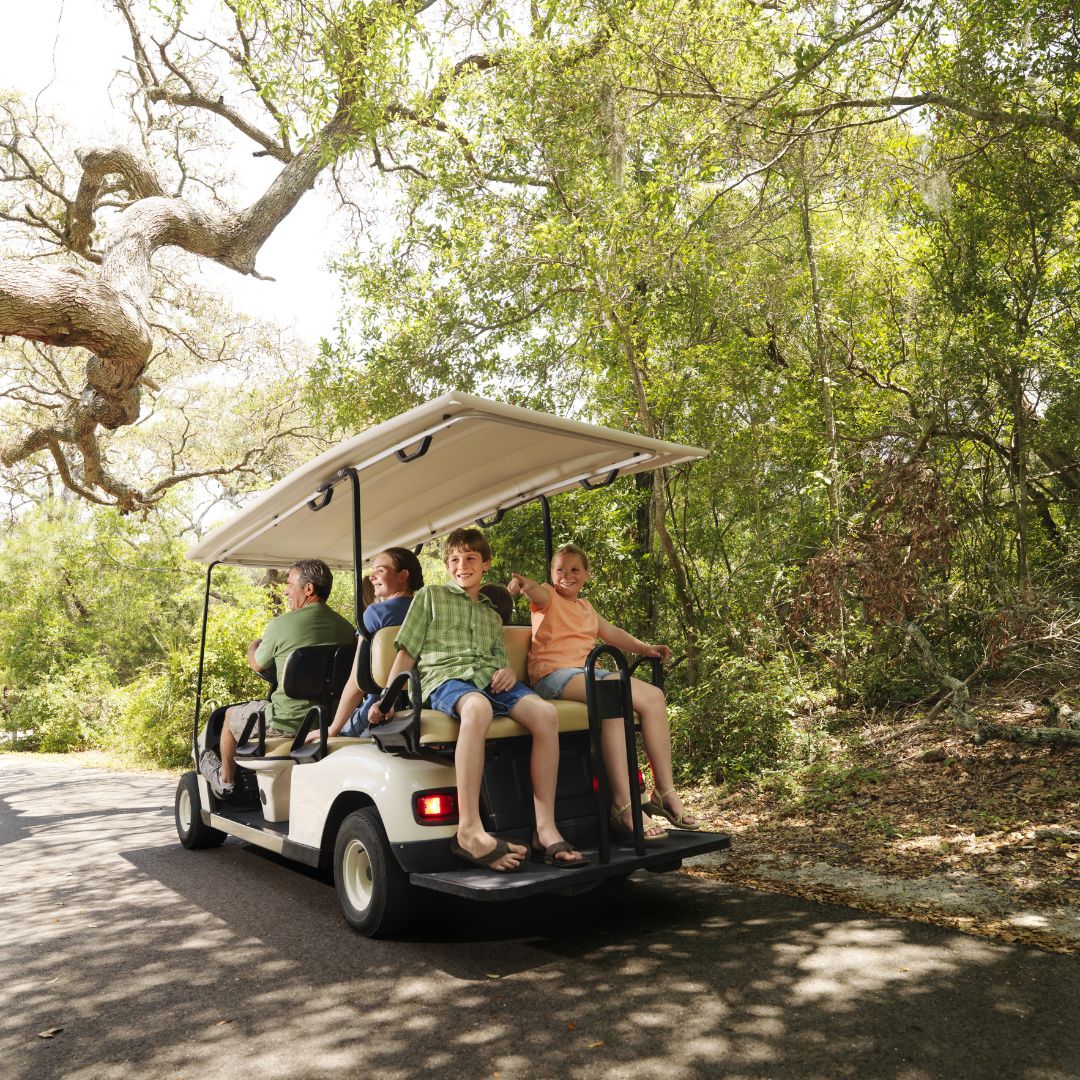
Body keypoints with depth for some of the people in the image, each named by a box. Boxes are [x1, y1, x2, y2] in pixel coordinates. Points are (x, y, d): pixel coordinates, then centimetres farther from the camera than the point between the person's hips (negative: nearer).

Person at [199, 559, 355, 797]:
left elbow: (256, 664, 2)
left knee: (231, 715, 24)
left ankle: (224, 780, 44)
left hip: (288, 723, -6)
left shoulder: (281, 624, -15)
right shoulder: (346, 627, -1)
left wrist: (254, 645, 25)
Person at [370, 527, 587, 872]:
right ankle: (470, 831, -44)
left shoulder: (492, 616, 33)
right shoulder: (430, 596, 20)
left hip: (490, 679, 5)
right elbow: (406, 653, 12)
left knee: (544, 712, -28)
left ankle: (545, 829, -28)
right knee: (477, 707, -43)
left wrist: (508, 671, 3)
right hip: (446, 676, -4)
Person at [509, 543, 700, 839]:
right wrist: (523, 583, -43)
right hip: (553, 675, -8)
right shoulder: (548, 597, 5)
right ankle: (623, 805, -36)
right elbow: (536, 591, -19)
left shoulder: (585, 607, 28)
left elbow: (612, 634, 30)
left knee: (653, 696, -11)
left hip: (586, 671, 8)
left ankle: (665, 792, -8)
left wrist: (645, 648, 13)